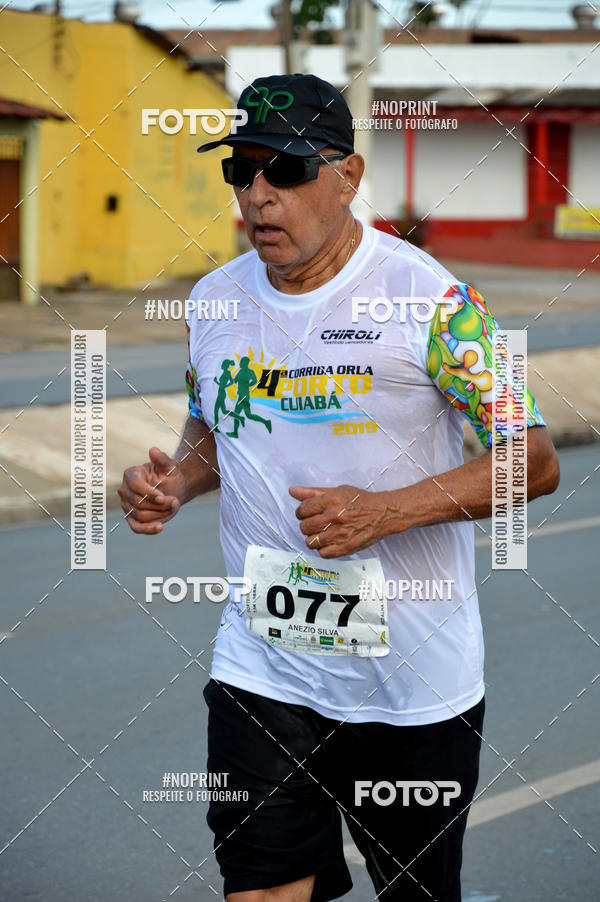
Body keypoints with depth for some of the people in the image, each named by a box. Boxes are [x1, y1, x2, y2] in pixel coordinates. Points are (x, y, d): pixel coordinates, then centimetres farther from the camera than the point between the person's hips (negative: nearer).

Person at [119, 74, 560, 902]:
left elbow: (535, 462, -11)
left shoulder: (427, 297, -13)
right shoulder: (215, 299, 4)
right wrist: (177, 481, -2)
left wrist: (385, 511, -23)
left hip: (416, 682, -3)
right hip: (262, 669, 3)